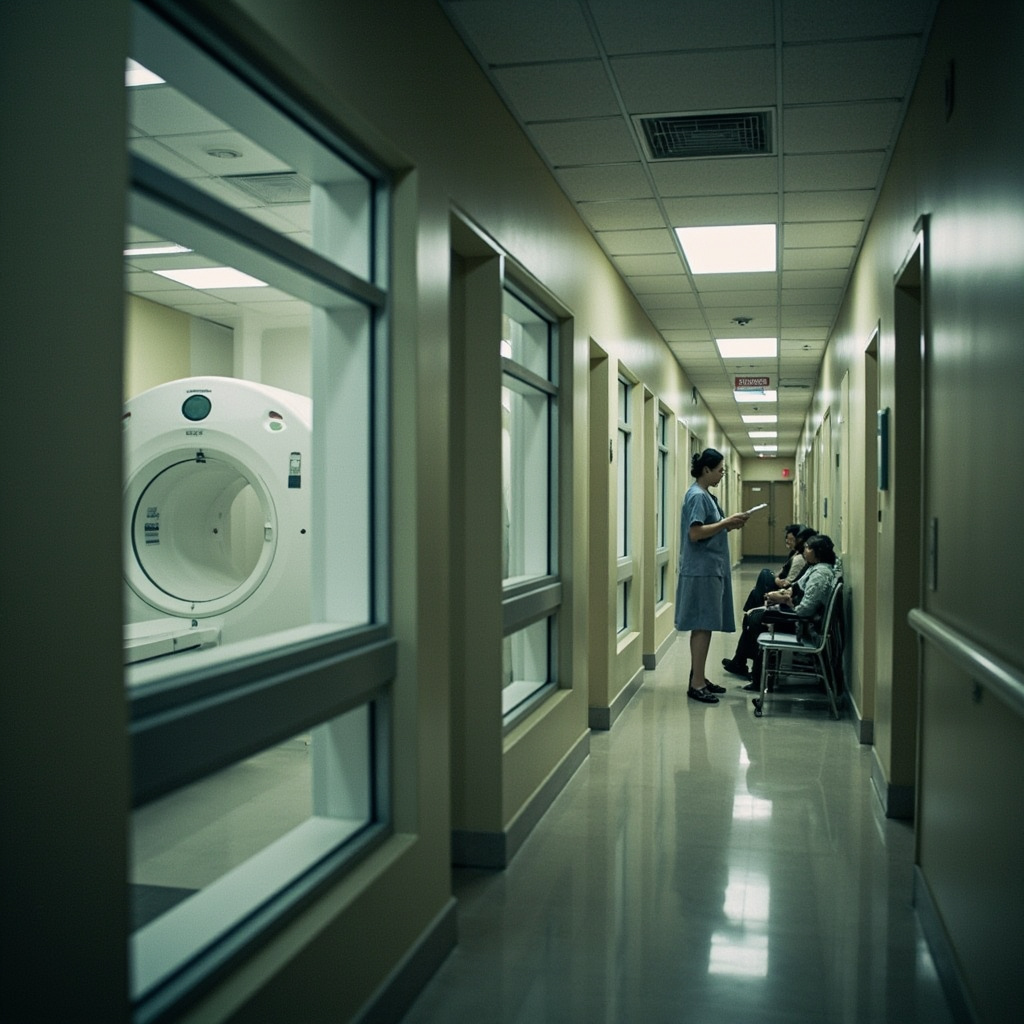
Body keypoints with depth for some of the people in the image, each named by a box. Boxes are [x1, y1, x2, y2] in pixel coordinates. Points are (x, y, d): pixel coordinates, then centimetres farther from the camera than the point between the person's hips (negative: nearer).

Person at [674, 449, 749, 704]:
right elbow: (695, 533, -22)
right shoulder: (697, 496, -14)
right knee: (702, 626, -7)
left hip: (710, 569, 10)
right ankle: (696, 684, -4)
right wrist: (726, 522, -18)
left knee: (704, 626, 12)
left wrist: (729, 525, 7)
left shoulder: (706, 495, 16)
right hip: (701, 571, -10)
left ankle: (699, 678, 19)